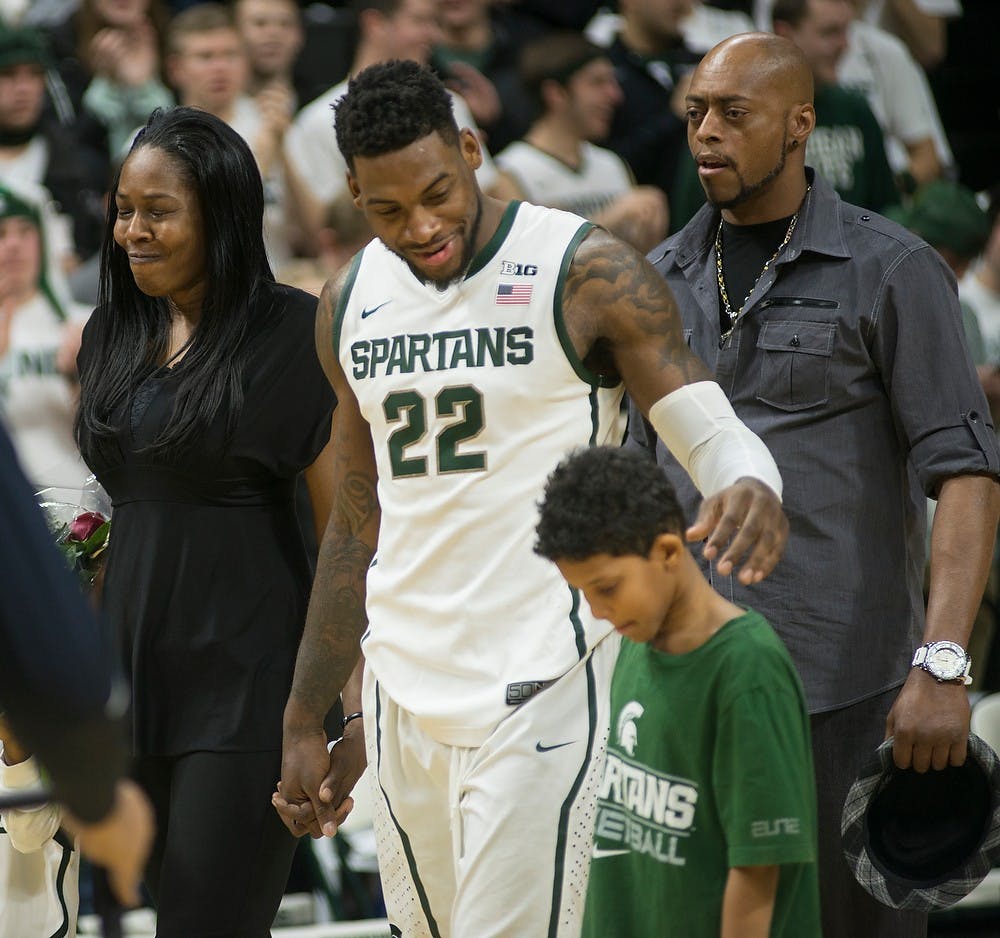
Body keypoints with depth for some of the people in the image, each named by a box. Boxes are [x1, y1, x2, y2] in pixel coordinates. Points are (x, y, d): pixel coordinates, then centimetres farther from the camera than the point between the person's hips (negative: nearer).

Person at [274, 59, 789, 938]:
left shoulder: (585, 273, -7)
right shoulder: (351, 305, 10)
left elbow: (712, 429, -11)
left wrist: (750, 487, -36)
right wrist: (306, 722, 17)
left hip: (540, 687, -6)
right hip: (405, 692, 6)